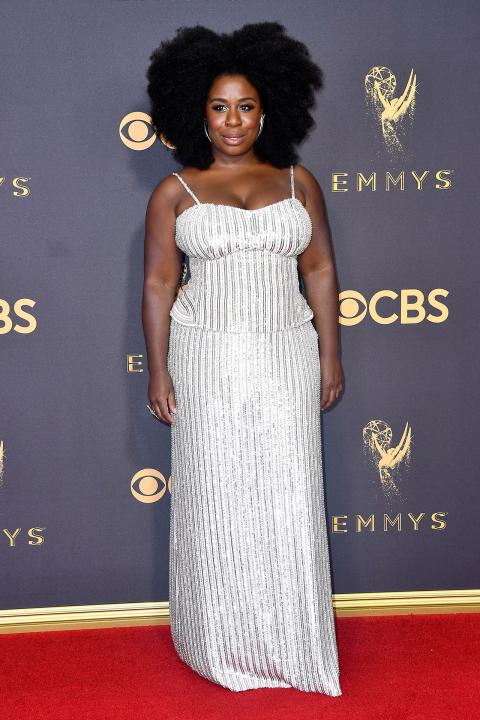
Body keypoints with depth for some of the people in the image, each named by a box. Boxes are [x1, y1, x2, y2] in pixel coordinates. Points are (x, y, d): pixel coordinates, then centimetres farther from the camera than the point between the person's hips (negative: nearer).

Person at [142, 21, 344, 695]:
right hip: (207, 360, -1)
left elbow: (320, 270, 7)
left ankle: (294, 644, 19)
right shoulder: (174, 192, 2)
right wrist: (158, 372, -4)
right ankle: (223, 644, 22)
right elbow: (158, 284, 1)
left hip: (286, 359, 1)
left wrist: (330, 356, 4)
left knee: (290, 497, 2)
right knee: (216, 499, 5)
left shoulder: (298, 181, 6)